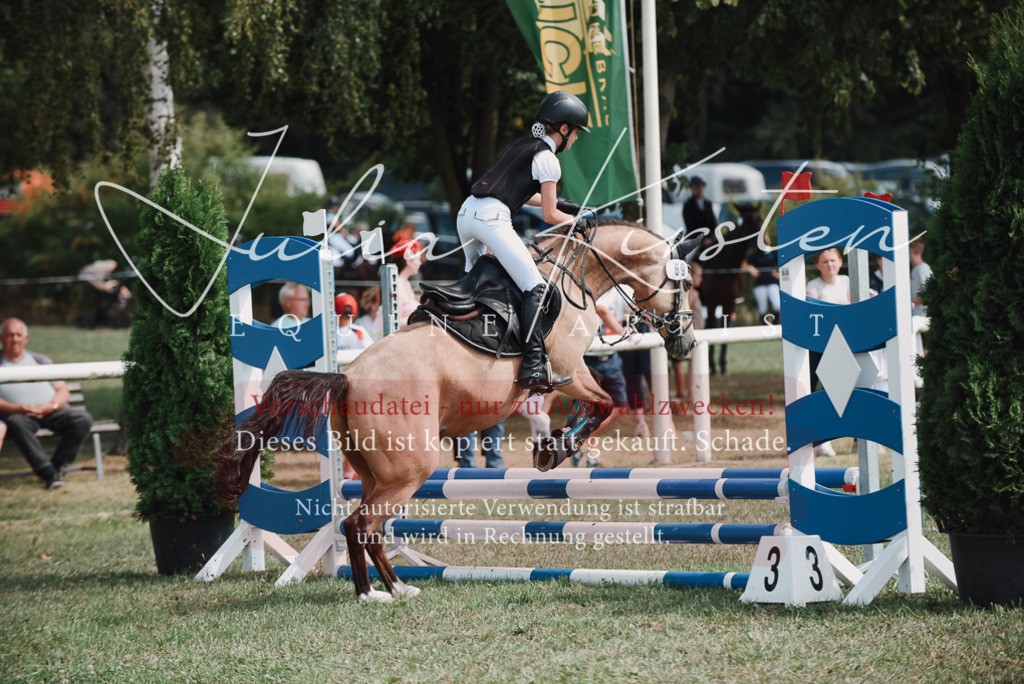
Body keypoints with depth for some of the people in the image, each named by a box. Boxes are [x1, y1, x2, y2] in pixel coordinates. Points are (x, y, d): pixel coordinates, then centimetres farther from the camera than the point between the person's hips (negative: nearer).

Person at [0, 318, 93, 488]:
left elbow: (63, 390, 15)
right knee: (17, 424, -40)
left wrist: (51, 406, -8)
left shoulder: (40, 360, 22)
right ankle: (49, 473, -45)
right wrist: (17, 408, -19)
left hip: (51, 412, 3)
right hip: (18, 414, -3)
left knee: (83, 419, -24)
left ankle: (57, 466, -21)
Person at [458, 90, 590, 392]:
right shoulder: (547, 160, -1)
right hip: (492, 217, -9)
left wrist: (559, 205, 35)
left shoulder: (520, 144, 23)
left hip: (466, 211, 9)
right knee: (534, 287, -8)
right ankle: (534, 368, -18)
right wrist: (577, 221, 18)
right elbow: (549, 215, 0)